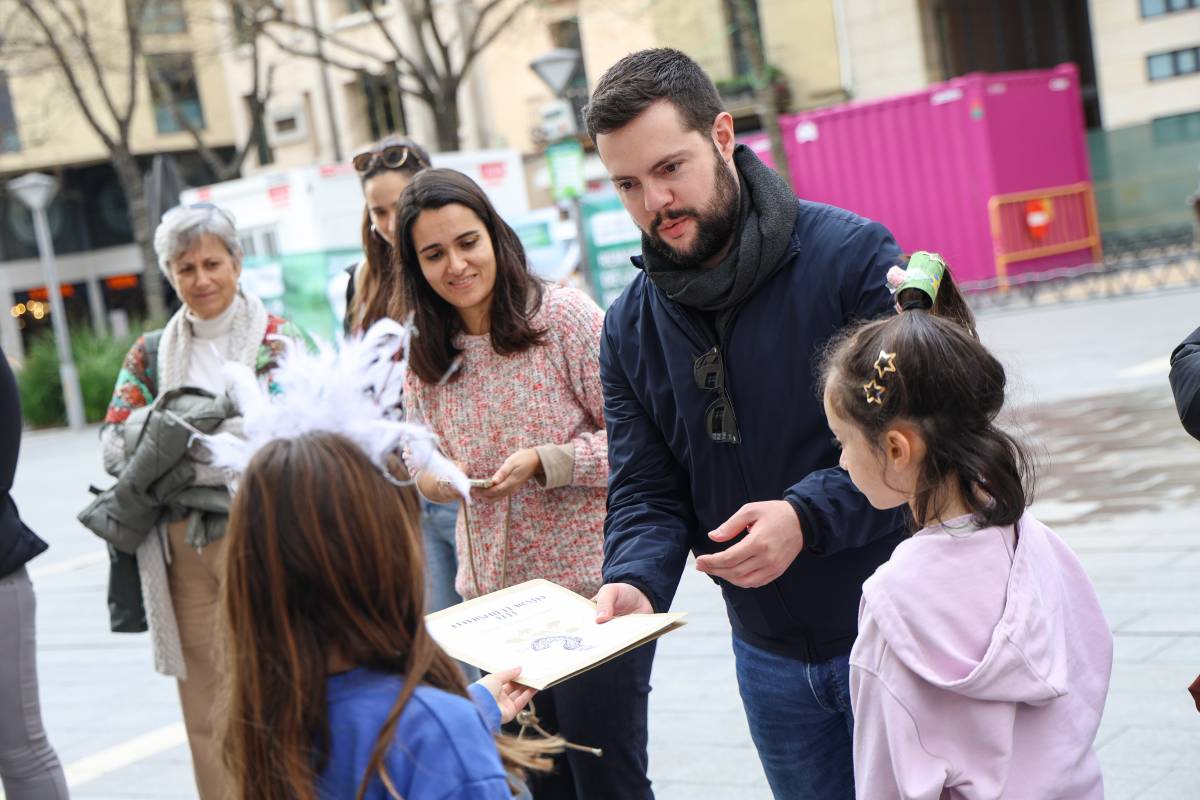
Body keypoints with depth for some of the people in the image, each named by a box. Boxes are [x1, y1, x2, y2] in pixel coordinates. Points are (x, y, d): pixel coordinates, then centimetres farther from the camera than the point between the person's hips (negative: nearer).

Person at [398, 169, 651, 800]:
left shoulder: (564, 316, -9)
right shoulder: (425, 359, 7)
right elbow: (426, 470, 16)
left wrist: (545, 460, -21)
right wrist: (431, 473, -7)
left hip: (591, 589, -5)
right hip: (493, 602, 5)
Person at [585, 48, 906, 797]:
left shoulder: (855, 256, -15)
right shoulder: (631, 326, 1)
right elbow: (646, 491, 1)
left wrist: (809, 516, -29)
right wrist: (635, 581, -19)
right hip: (770, 654, 5)